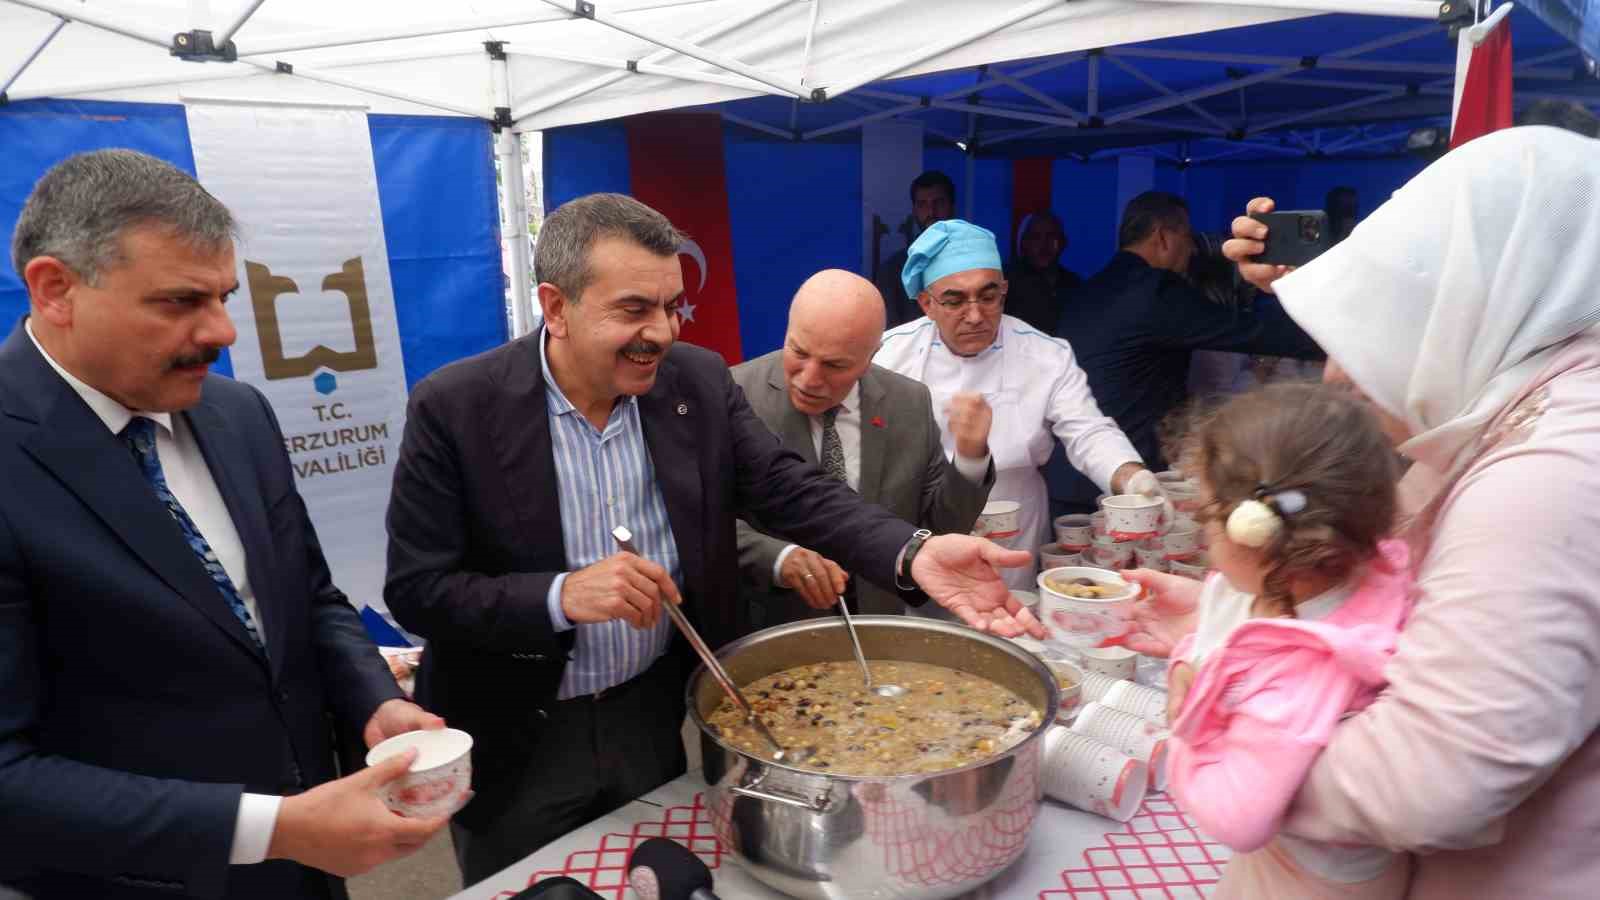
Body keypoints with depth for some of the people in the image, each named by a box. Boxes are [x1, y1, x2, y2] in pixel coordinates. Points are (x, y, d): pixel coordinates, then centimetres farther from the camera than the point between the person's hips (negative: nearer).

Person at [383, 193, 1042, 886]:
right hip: (514, 743, -2)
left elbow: (790, 490, -12)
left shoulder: (698, 380, -9)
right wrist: (563, 596, -32)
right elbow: (417, 590, -17)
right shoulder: (453, 407, -19)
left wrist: (916, 554, -28)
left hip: (655, 714, 3)